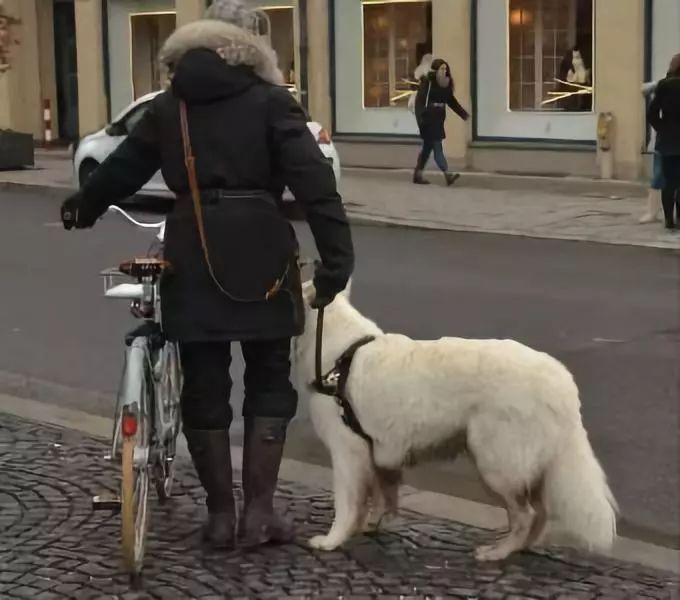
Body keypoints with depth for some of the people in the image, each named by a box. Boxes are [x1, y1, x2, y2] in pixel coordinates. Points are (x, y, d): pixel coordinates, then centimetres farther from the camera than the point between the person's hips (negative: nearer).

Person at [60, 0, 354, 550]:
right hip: (259, 255, -2)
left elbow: (123, 168, 22)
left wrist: (83, 207, 40)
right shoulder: (270, 100, 0)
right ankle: (259, 511, 6)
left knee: (204, 385, 10)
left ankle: (221, 514, 15)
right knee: (269, 380, 10)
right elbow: (315, 182, -10)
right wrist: (337, 257, -12)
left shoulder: (169, 106, 10)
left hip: (192, 255, 2)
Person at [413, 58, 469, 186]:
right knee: (437, 147, -10)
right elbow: (420, 101, -16)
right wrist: (420, 118, -25)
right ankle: (447, 175, -16)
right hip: (428, 119, -8)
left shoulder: (446, 84, 9)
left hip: (438, 119, 8)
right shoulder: (427, 82, -12)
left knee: (428, 147, 13)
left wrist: (464, 114, 12)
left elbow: (452, 101, 17)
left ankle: (418, 175, 22)